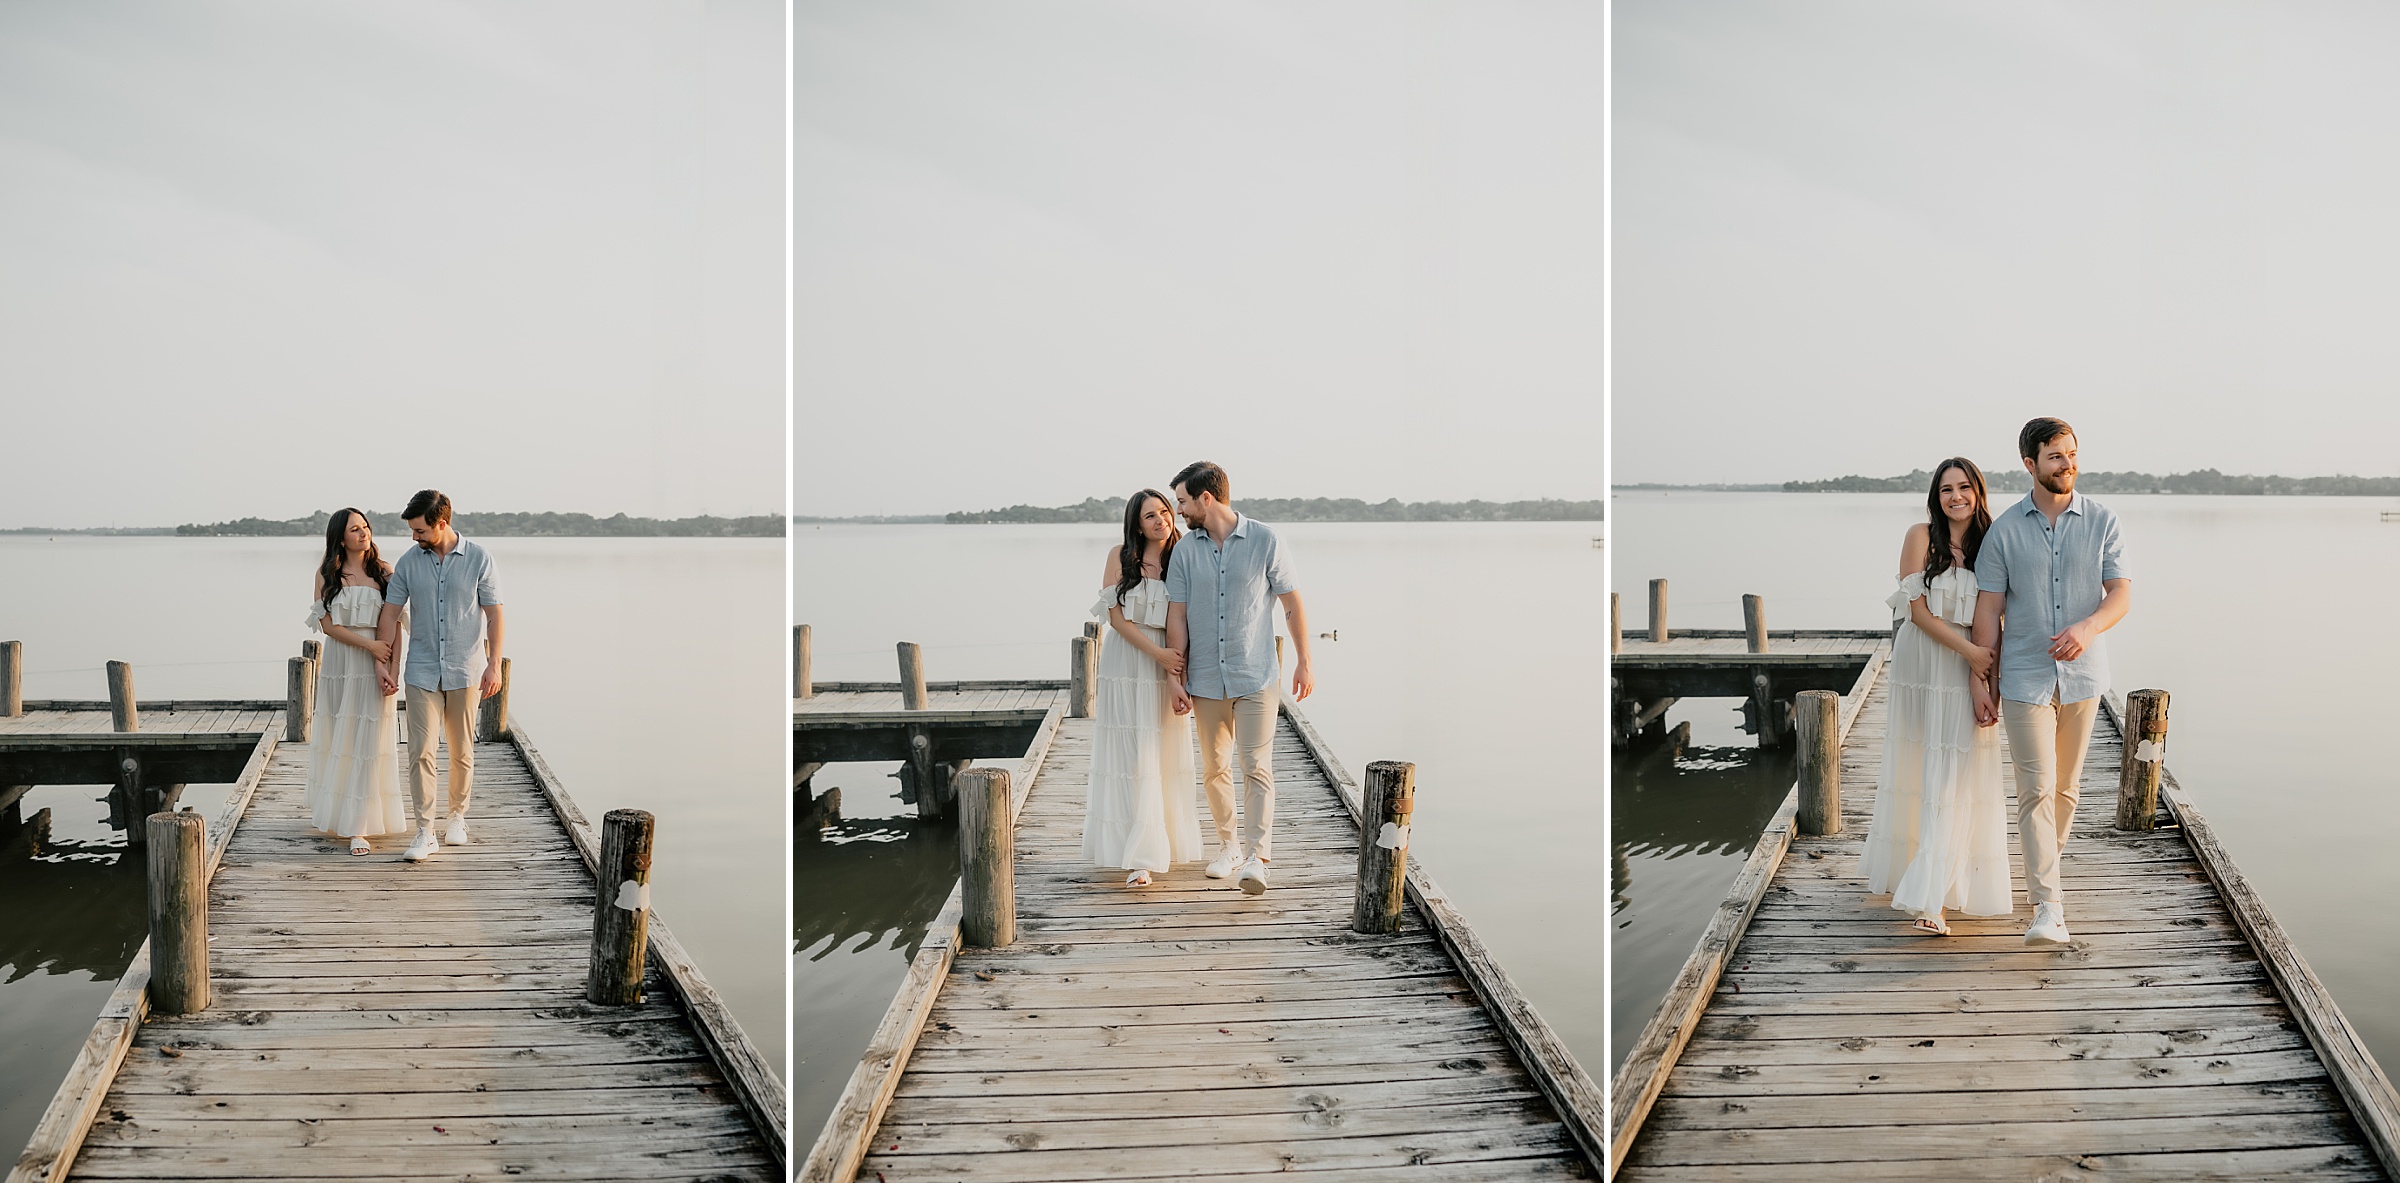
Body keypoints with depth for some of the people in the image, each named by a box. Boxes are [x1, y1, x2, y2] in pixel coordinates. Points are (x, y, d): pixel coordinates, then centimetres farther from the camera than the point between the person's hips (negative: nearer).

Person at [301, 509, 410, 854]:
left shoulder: (383, 572, 3)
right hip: (340, 664, 1)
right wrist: (369, 644, -13)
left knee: (367, 743, -4)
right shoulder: (327, 574, 3)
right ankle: (335, 813, 29)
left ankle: (359, 828, -3)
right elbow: (327, 624, -4)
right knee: (337, 739, 9)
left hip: (374, 666, -1)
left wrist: (384, 665, -15)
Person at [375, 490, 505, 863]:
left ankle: (457, 816, 27)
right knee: (421, 751, -7)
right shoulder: (408, 562, 2)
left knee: (462, 751, 8)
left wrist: (494, 664, -6)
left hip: (465, 671, -1)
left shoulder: (478, 560, -3)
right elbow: (390, 613, 5)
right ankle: (425, 833, -4)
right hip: (423, 671, 1)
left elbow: (493, 613, -1)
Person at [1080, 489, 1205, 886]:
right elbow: (1116, 616, -5)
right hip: (1127, 663, -2)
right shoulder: (1120, 556, -1)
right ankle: (1137, 856, 1)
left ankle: (1163, 843, 19)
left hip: (1166, 666, 2)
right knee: (1130, 756, -3)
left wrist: (1177, 672, -11)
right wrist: (1158, 653, -12)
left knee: (1163, 757, 5)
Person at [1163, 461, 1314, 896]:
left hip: (1255, 678, -3)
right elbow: (1177, 618, 4)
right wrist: (1177, 679, 0)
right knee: (1214, 768, 10)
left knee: (1256, 766, -9)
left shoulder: (1264, 541, -4)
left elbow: (1292, 604, 2)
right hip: (1207, 680, 3)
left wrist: (1304, 661, 2)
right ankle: (1227, 844, 27)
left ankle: (1257, 858, -11)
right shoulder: (1184, 553, 3)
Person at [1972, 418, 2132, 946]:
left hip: (2083, 674, 2)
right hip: (2025, 678, -2)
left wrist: (2088, 628, -25)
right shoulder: (2004, 530, -1)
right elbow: (1988, 609, 1)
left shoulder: (2102, 522, 2)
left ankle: (2041, 876, 31)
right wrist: (1980, 680, -1)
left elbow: (2121, 594, -4)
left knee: (2065, 787, 12)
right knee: (2035, 789, -9)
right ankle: (2048, 907, -11)